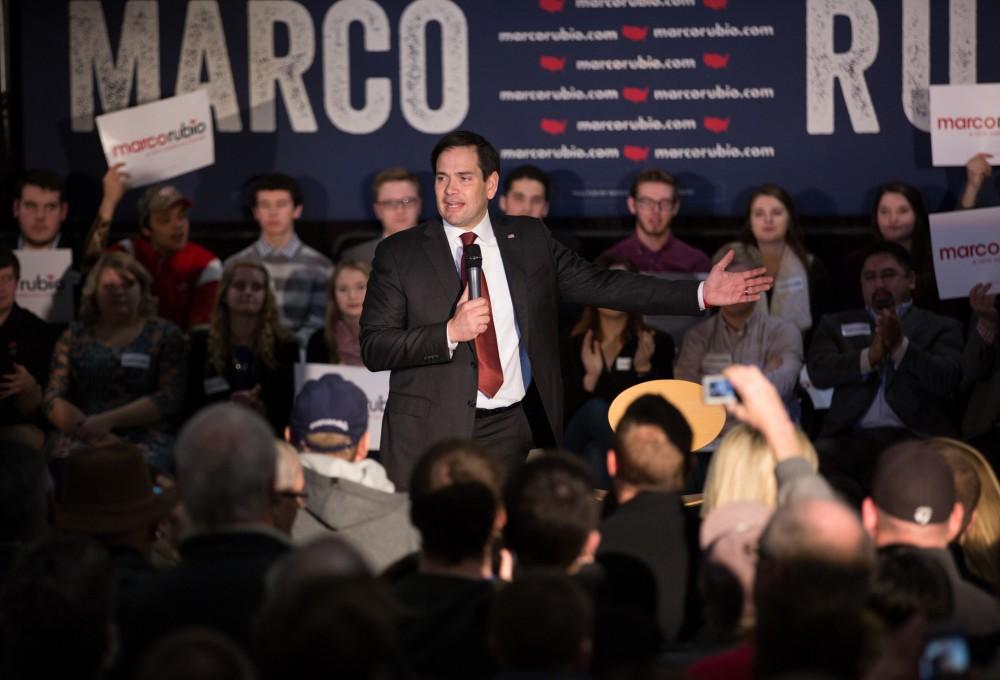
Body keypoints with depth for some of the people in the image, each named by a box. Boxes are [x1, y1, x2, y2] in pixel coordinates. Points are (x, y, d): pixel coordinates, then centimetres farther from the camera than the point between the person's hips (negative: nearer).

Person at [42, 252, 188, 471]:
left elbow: (170, 398, -2)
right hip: (81, 438, 1)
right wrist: (93, 433, -12)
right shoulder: (74, 336, 16)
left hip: (145, 438, -1)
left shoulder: (165, 335, 10)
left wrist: (108, 420, -14)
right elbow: (52, 400, 7)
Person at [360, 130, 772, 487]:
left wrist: (701, 294, 2)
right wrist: (449, 333, -17)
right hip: (430, 431, -2)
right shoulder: (399, 254, 2)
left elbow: (600, 286, 9)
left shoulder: (529, 240, 9)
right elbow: (373, 348, -2)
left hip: (511, 433, 2)